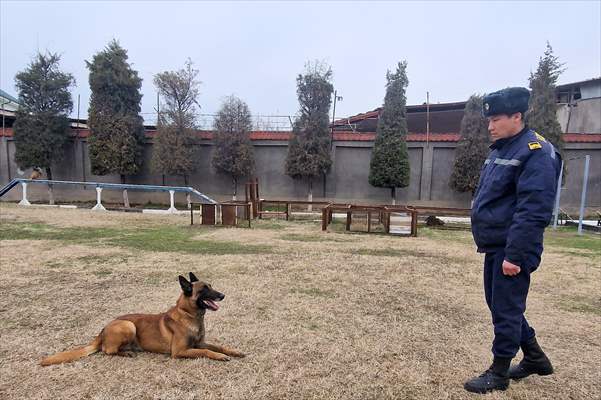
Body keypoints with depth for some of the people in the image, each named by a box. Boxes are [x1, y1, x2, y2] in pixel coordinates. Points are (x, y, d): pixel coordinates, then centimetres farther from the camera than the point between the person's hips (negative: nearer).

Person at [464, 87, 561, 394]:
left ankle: (499, 373, 19)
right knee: (499, 304, 19)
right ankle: (535, 358, 37)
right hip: (494, 246, 10)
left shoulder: (536, 153, -16)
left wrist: (514, 254, -24)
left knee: (505, 310, 2)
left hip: (512, 250, -10)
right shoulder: (500, 150, 14)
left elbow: (533, 211, -23)